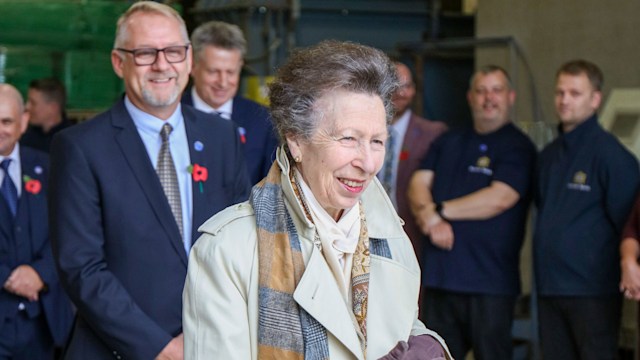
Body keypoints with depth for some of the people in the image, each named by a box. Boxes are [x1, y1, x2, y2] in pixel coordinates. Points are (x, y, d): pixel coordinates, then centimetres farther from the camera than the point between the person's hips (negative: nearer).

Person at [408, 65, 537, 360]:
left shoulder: (518, 147, -1)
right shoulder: (448, 142, 18)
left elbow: (499, 198, -15)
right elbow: (418, 184, 8)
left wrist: (440, 211, -9)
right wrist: (431, 221, -13)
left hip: (490, 281, -5)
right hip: (440, 276, 5)